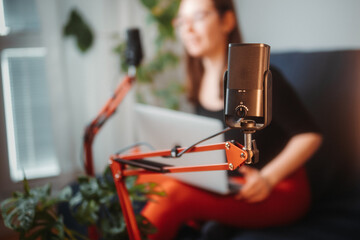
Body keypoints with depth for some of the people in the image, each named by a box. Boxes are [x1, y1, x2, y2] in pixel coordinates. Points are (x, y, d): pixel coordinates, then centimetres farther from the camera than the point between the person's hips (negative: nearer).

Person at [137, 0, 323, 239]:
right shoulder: (200, 82, 9)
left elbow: (309, 136, -10)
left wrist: (267, 178, -20)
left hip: (280, 191, -6)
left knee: (176, 192, -29)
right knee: (147, 176, -17)